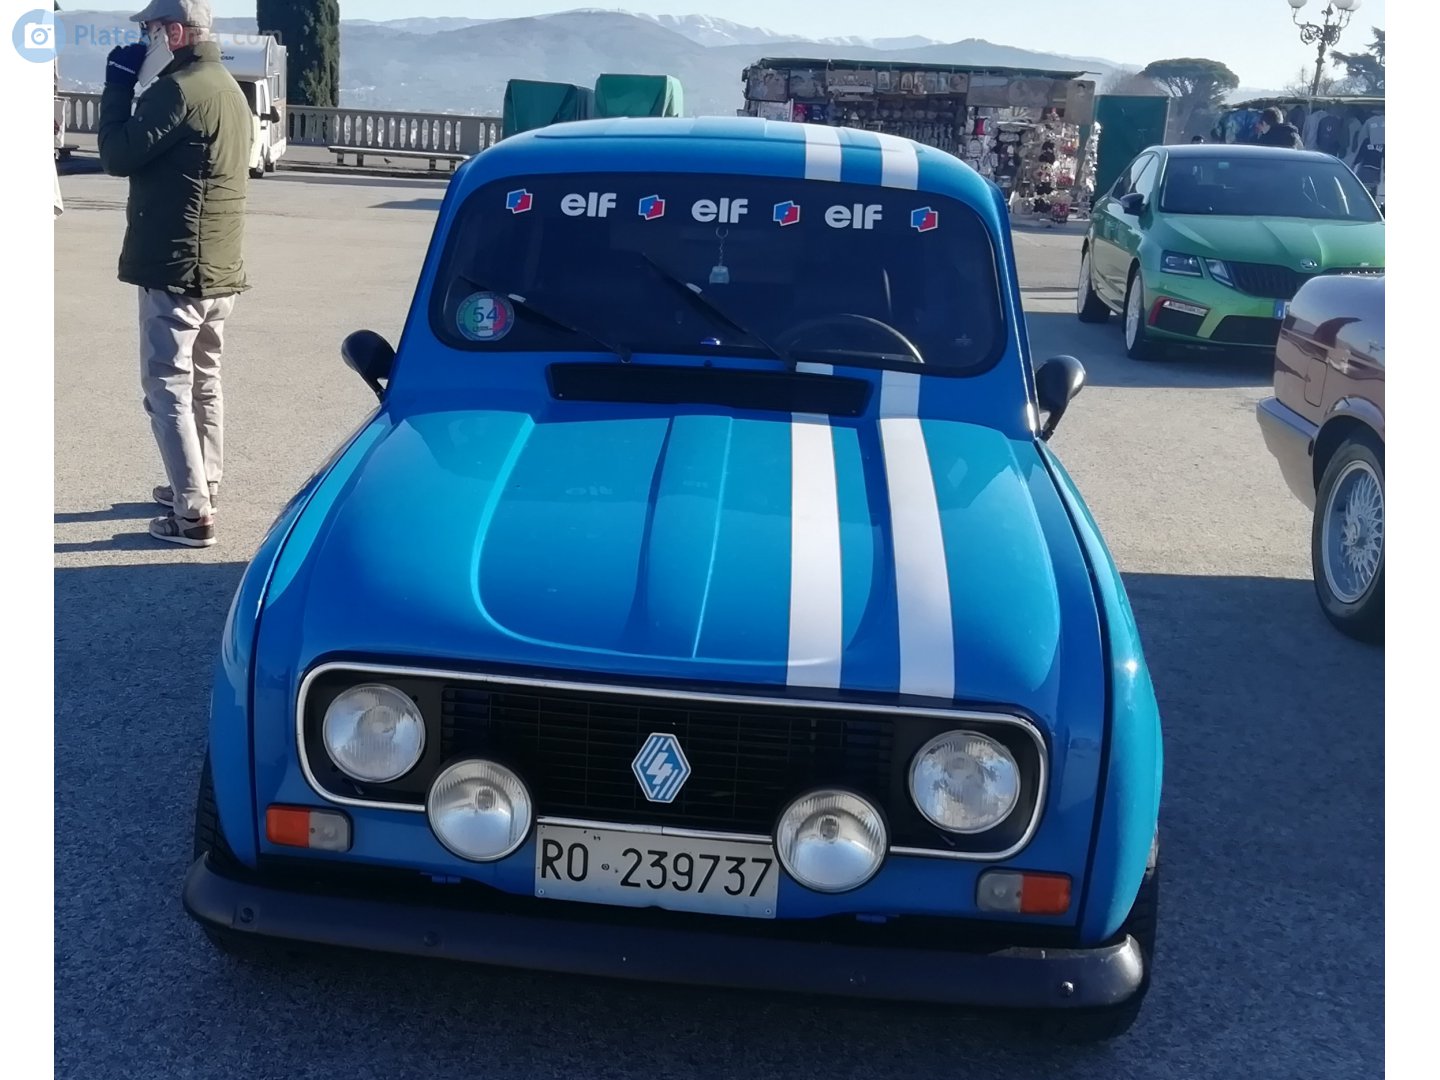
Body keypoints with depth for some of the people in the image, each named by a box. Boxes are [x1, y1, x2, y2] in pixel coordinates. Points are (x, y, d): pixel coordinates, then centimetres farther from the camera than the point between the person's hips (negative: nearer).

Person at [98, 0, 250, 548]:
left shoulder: (180, 89, -18)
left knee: (168, 388, -5)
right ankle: (200, 486, 30)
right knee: (203, 380, 19)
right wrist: (134, 86, 12)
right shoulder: (227, 87, 14)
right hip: (219, 266, 10)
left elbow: (119, 155, -13)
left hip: (175, 266, -10)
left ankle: (193, 513, -5)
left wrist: (118, 84, -4)